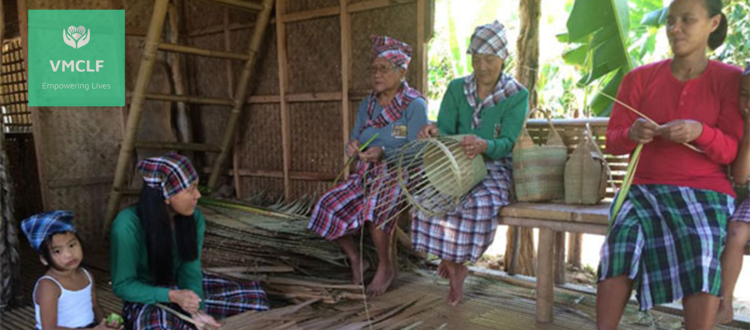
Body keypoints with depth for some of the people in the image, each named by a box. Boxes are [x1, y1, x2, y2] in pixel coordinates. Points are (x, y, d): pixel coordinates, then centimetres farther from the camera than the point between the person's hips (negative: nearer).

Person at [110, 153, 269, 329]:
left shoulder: (194, 218, -14)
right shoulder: (128, 225, -28)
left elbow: (190, 270, -11)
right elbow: (122, 285, -21)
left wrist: (197, 310, -28)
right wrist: (172, 296, -34)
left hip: (181, 288, 5)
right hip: (145, 298, -5)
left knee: (255, 297, -5)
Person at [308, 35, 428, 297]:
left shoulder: (414, 105, -8)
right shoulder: (366, 104, 11)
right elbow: (355, 139, 11)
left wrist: (384, 153, -31)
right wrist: (352, 147, -14)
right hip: (366, 174, 6)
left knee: (373, 206, -35)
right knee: (328, 206, -14)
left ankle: (386, 266, -10)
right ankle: (355, 260, 9)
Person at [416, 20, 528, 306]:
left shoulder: (517, 95, -3)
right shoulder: (457, 88, 7)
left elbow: (507, 143, -14)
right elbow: (446, 130, 1)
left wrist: (484, 146, -37)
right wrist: (435, 132, -25)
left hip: (495, 168, -2)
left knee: (481, 203, -34)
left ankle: (452, 261, -6)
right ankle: (455, 270, -10)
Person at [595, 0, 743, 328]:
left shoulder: (730, 79, 4)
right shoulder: (640, 77, 8)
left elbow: (731, 152, -2)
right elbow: (612, 141, 5)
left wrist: (700, 132, -24)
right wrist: (632, 135, -20)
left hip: (704, 192, 0)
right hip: (645, 189, 1)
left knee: (703, 253, -32)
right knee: (622, 242, -31)